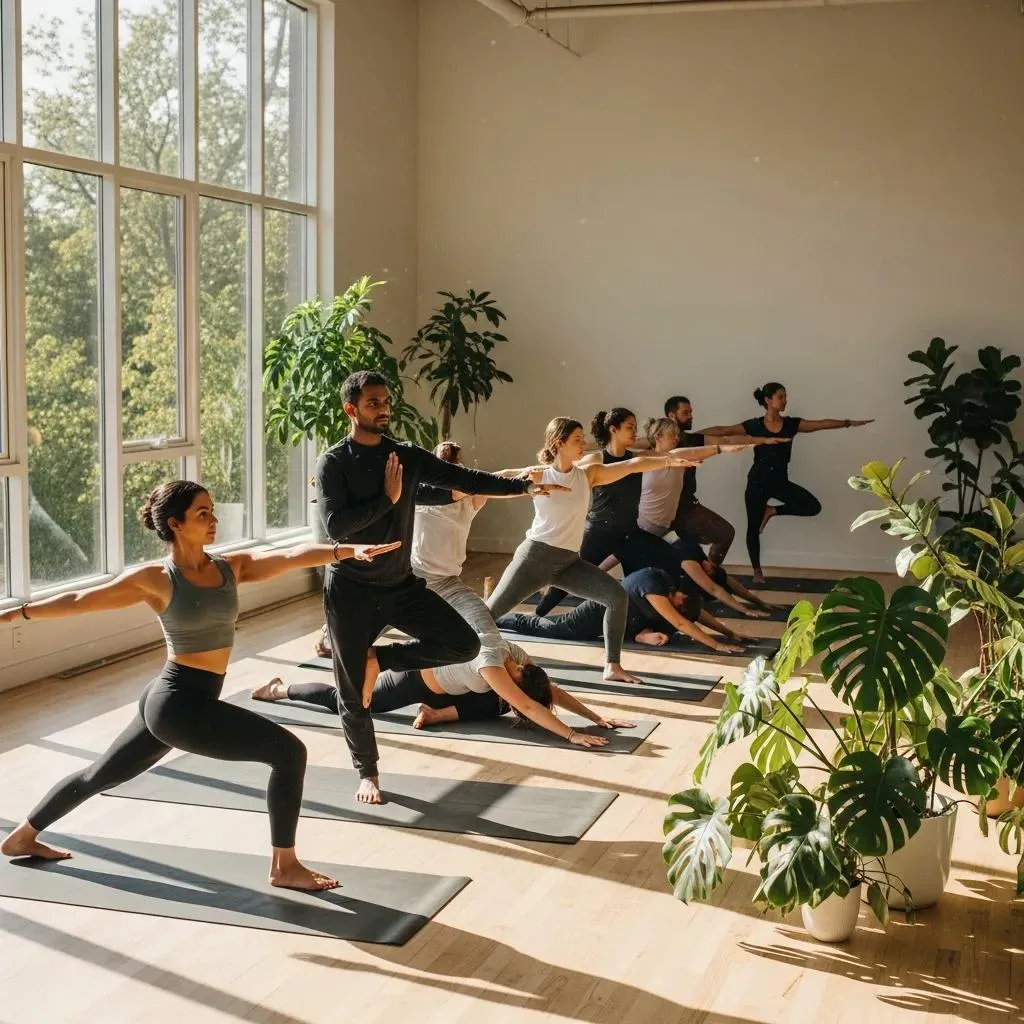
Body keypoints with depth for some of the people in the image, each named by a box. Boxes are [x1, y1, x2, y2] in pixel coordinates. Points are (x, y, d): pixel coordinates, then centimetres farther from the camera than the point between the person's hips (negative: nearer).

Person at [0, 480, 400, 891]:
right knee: (288, 751, -11)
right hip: (178, 702, -7)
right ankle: (284, 867, -2)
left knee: (99, 775, 24)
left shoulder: (231, 567, 4)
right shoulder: (155, 579, -10)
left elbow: (290, 556, -12)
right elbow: (79, 602, -1)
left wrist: (347, 550, -26)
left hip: (190, 701, 7)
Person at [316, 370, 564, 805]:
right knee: (353, 689, 3)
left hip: (401, 584, 4)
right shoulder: (333, 463, -10)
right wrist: (387, 497, -19)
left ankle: (379, 658, 10)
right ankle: (367, 774, 25)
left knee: (465, 644, -8)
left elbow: (463, 478, -1)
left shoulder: (407, 456, 4)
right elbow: (335, 526, -21)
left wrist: (524, 485, -10)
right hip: (351, 590, -4)